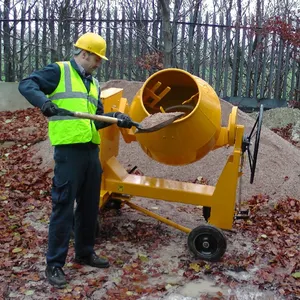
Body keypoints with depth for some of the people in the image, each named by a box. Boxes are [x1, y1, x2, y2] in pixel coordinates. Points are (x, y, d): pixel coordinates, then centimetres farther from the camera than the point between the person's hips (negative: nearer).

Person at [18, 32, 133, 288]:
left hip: (91, 150, 8)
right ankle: (54, 264, 5)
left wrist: (116, 118, 4)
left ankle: (85, 253, 30)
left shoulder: (94, 83, 21)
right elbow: (26, 85, -8)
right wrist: (43, 101, -26)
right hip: (68, 149, -8)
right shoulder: (58, 71, 0)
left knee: (90, 205, 14)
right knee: (63, 207, -5)